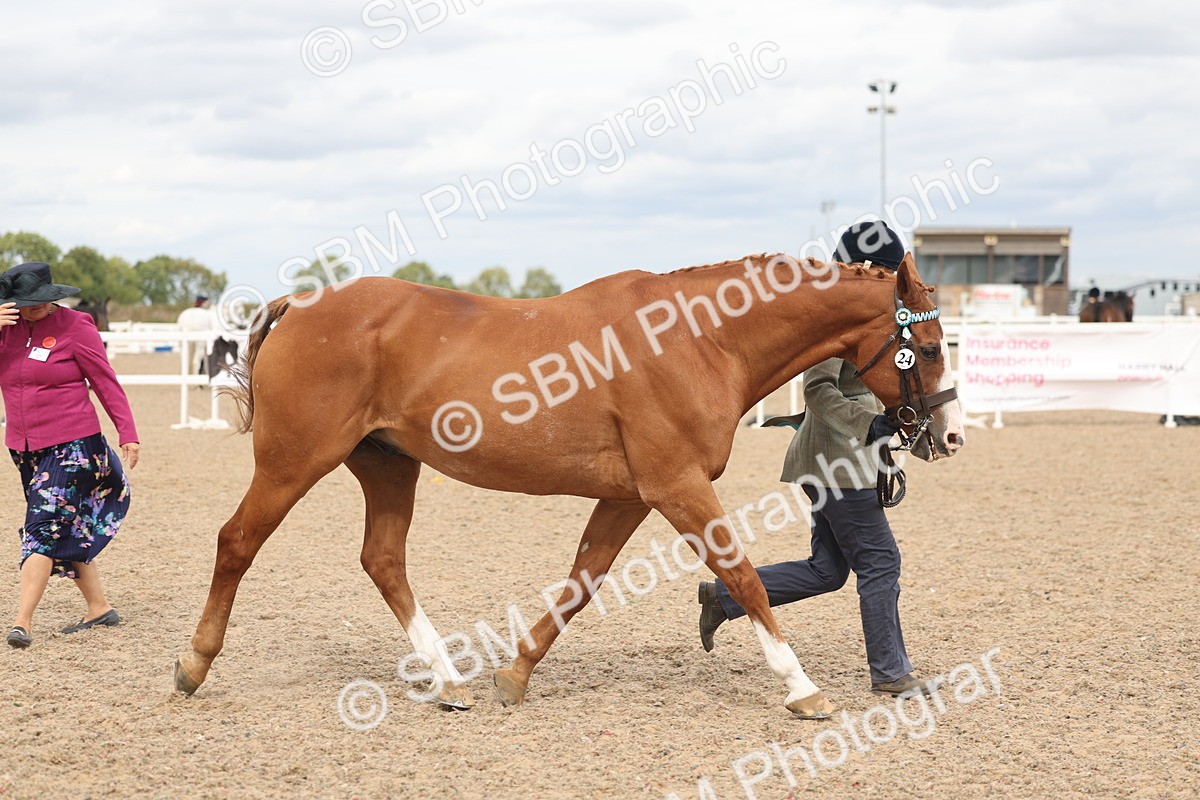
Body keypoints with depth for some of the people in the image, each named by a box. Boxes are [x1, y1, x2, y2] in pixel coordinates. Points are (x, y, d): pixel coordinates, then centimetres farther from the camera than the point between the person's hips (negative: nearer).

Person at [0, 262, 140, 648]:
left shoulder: (74, 327, -8)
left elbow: (107, 384, -6)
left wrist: (128, 434, -10)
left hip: (72, 446, -6)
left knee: (43, 526, -13)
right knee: (67, 532, 13)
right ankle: (99, 608, 24)